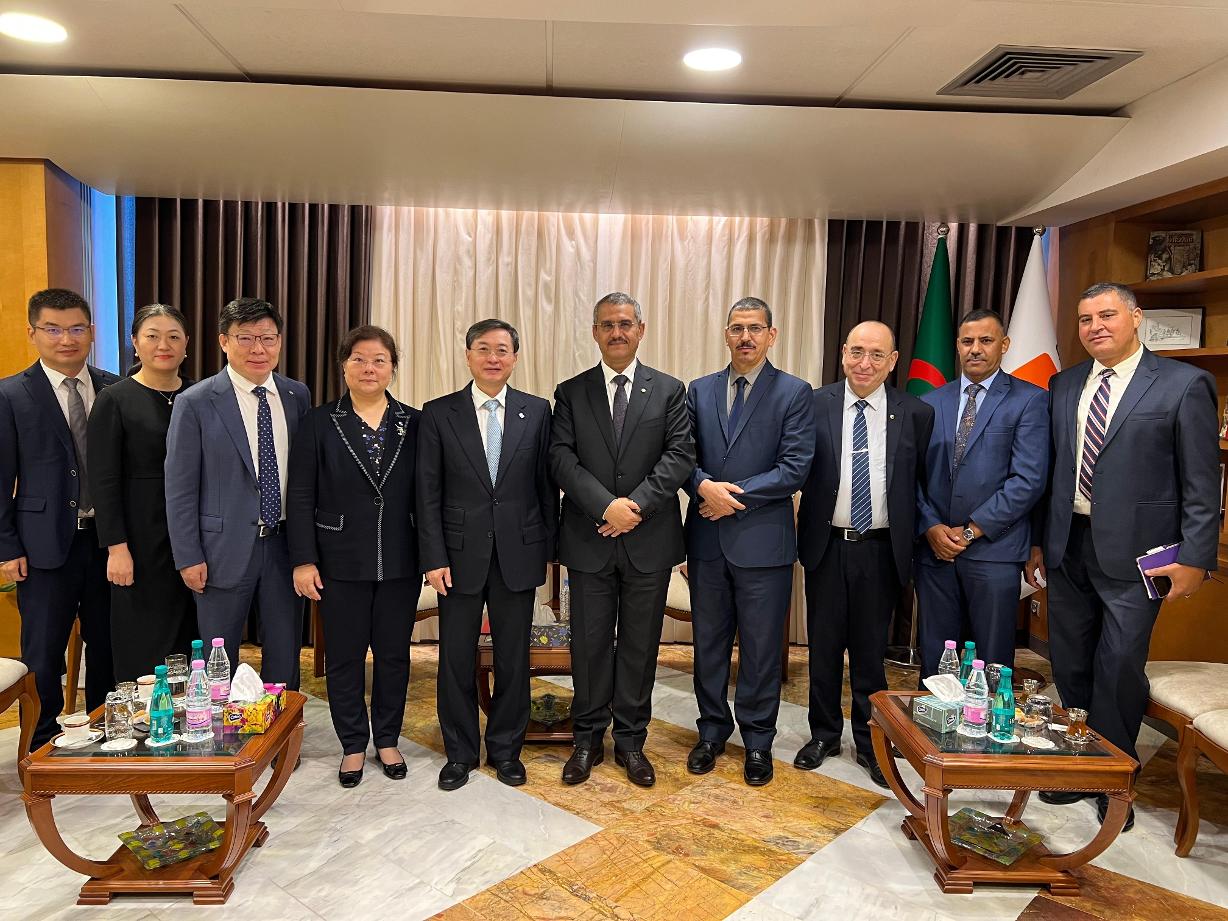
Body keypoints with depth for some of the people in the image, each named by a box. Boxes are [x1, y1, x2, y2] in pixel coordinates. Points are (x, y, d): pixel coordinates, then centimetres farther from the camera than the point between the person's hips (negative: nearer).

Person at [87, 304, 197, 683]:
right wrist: (116, 547, -12)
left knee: (191, 639, 9)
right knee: (143, 643, 5)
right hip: (143, 538, -3)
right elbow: (104, 480, -7)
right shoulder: (115, 400, -4)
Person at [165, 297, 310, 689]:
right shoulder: (195, 403, -7)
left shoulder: (298, 396, 4)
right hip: (225, 549, -3)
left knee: (286, 655, 14)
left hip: (285, 545, 3)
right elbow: (180, 488, -6)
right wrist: (189, 558, -8)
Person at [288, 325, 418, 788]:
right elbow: (300, 497, -3)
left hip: (399, 562, 1)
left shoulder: (413, 423, 2)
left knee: (393, 654, 12)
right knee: (345, 657, 10)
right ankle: (353, 746, 28)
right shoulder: (319, 423, -2)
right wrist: (303, 560, -9)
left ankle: (387, 741, 30)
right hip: (341, 563, -1)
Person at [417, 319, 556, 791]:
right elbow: (428, 493, -2)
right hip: (461, 553, 0)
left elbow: (546, 485, 5)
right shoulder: (439, 414, 0)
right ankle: (460, 752, 27)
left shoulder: (537, 411, 3)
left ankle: (506, 748, 29)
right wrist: (434, 557, -7)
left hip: (518, 553, 1)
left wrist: (547, 547, 2)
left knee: (513, 657, 11)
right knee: (457, 658, 9)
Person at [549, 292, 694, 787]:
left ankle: (631, 740, 26)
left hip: (648, 540, 0)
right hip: (589, 541, 0)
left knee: (640, 644, 10)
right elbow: (561, 458, -5)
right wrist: (606, 506, -18)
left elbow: (681, 455, -4)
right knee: (589, 643, 8)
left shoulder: (669, 390, 5)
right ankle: (588, 738, 25)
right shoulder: (571, 393, 6)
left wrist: (637, 504, -17)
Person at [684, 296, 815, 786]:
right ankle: (712, 731, 32)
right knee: (709, 642, 14)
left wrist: (734, 496, -15)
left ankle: (757, 740, 26)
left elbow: (795, 467, -11)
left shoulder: (794, 393, -3)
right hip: (707, 538, 4)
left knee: (761, 648, 8)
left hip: (763, 540, -3)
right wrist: (704, 487, -16)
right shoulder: (700, 391, 8)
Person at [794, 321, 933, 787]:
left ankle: (870, 742, 29)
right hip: (827, 545, 0)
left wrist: (910, 547, 0)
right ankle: (824, 734, 31)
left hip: (881, 550, 0)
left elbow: (919, 486, 3)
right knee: (824, 646, 13)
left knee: (871, 649, 11)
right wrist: (800, 532, -7)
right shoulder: (814, 405, -3)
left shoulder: (916, 414, -1)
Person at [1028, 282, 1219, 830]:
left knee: (1119, 670, 0)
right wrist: (1039, 541, 10)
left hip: (1133, 552, -5)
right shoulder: (1063, 386, 9)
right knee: (1069, 666, 14)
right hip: (1069, 545, 5)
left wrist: (1195, 558, -10)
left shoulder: (1184, 384, -5)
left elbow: (1201, 484, -6)